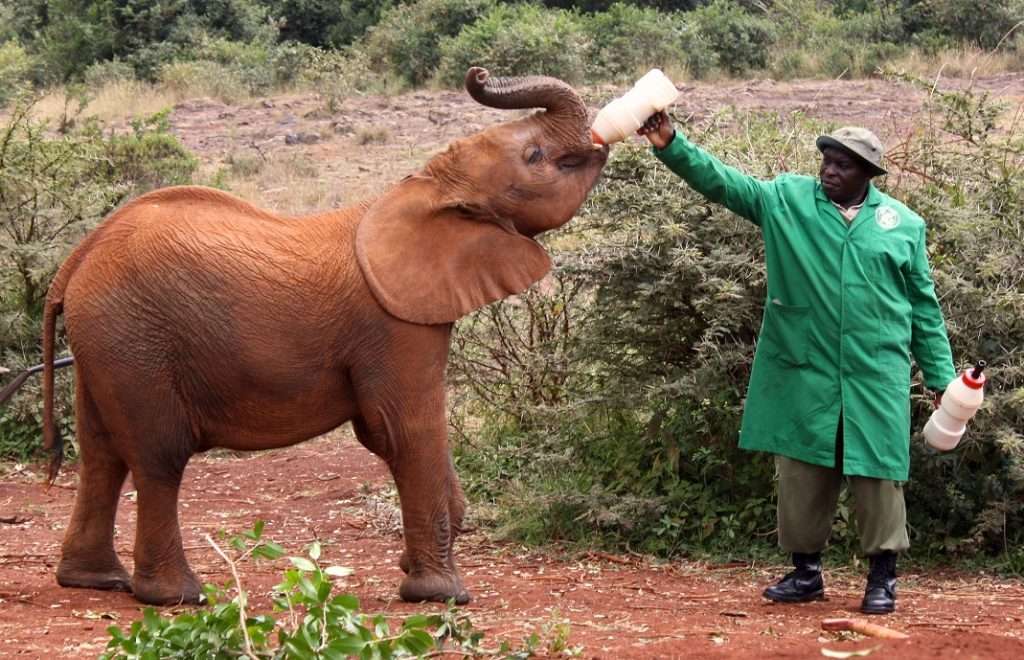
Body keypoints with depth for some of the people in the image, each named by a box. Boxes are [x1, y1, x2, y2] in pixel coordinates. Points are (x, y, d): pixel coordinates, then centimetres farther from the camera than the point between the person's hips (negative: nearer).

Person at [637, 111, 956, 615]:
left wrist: (941, 378, 7)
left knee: (877, 473, 1)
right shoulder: (786, 199, 4)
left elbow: (924, 307, 9)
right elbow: (721, 181, -4)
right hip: (803, 373, 1)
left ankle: (883, 577, 11)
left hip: (876, 378, -1)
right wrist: (671, 145, -19)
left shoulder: (904, 224, 5)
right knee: (802, 473, 7)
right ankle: (806, 571, 21)